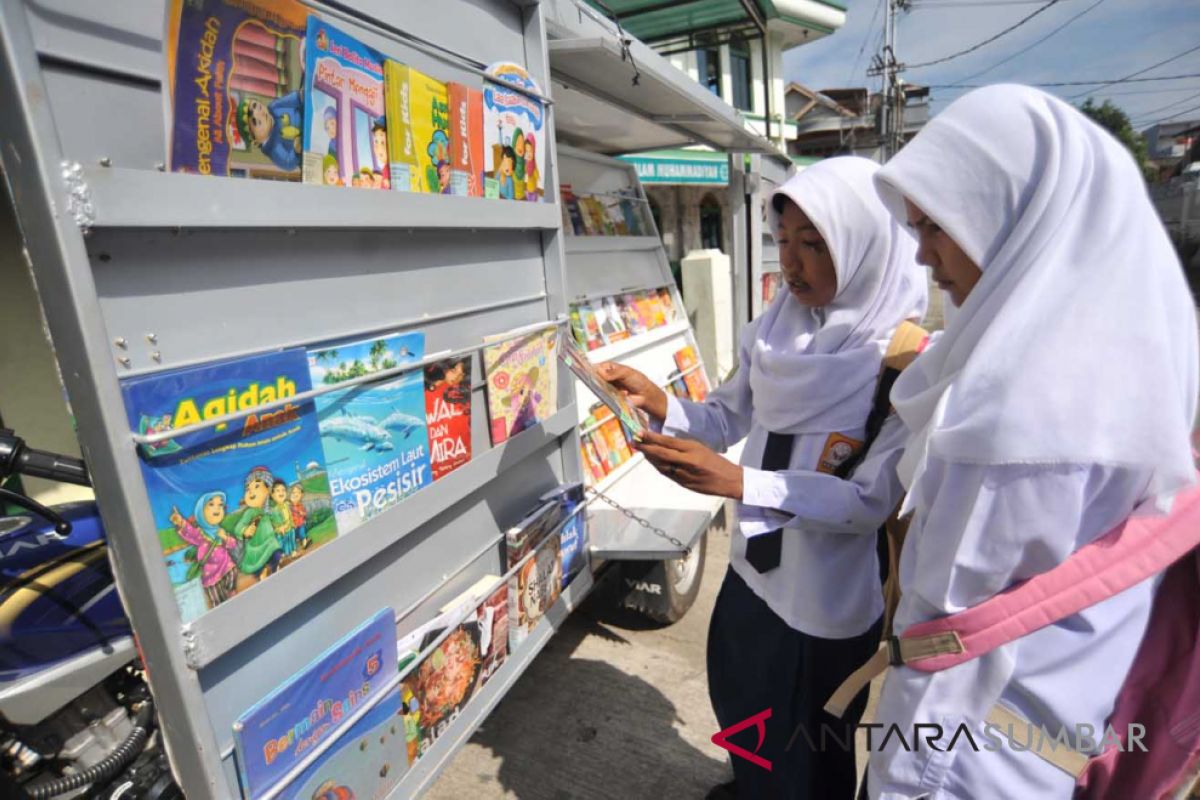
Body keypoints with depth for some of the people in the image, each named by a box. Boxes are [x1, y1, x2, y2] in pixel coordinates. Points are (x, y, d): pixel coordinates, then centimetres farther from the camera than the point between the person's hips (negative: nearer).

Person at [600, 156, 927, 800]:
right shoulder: (775, 330, -4)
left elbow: (874, 499, -24)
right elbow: (729, 420, 3)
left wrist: (736, 482, -32)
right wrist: (658, 402, -15)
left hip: (829, 602, -6)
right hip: (752, 571, 6)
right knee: (740, 715, 31)